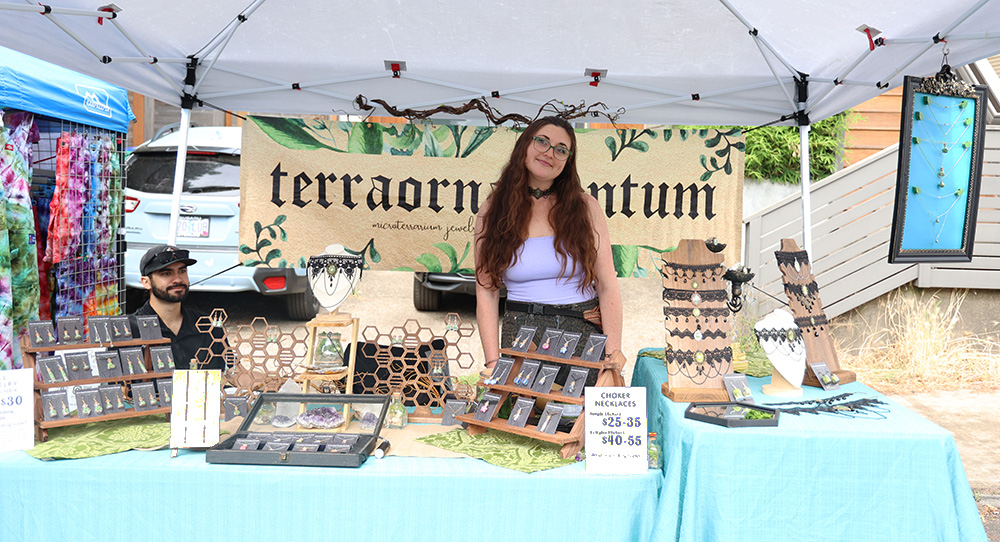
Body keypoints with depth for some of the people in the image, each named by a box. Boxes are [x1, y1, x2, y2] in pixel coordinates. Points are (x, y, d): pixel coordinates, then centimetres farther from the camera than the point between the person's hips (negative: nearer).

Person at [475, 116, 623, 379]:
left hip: (586, 333, 0)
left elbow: (608, 287, -2)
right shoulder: (492, 211, 4)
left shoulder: (585, 206, 3)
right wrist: (493, 363, -8)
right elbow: (486, 292, 1)